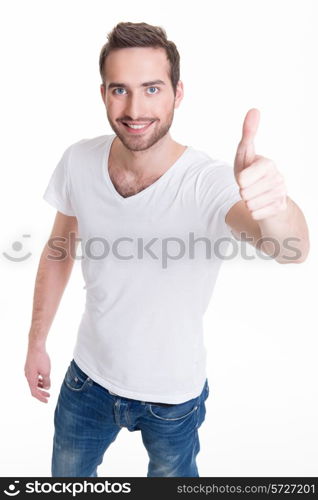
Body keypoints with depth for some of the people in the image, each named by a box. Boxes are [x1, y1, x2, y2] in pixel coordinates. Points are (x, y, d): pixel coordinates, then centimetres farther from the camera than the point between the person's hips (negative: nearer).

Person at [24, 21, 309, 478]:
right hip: (89, 376, 4)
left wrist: (274, 208, -68)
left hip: (173, 393, -3)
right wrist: (37, 341, 4)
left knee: (172, 476, 26)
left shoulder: (209, 182, -28)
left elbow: (292, 249, -45)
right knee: (67, 476, 28)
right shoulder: (78, 161, -15)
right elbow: (59, 252, -1)